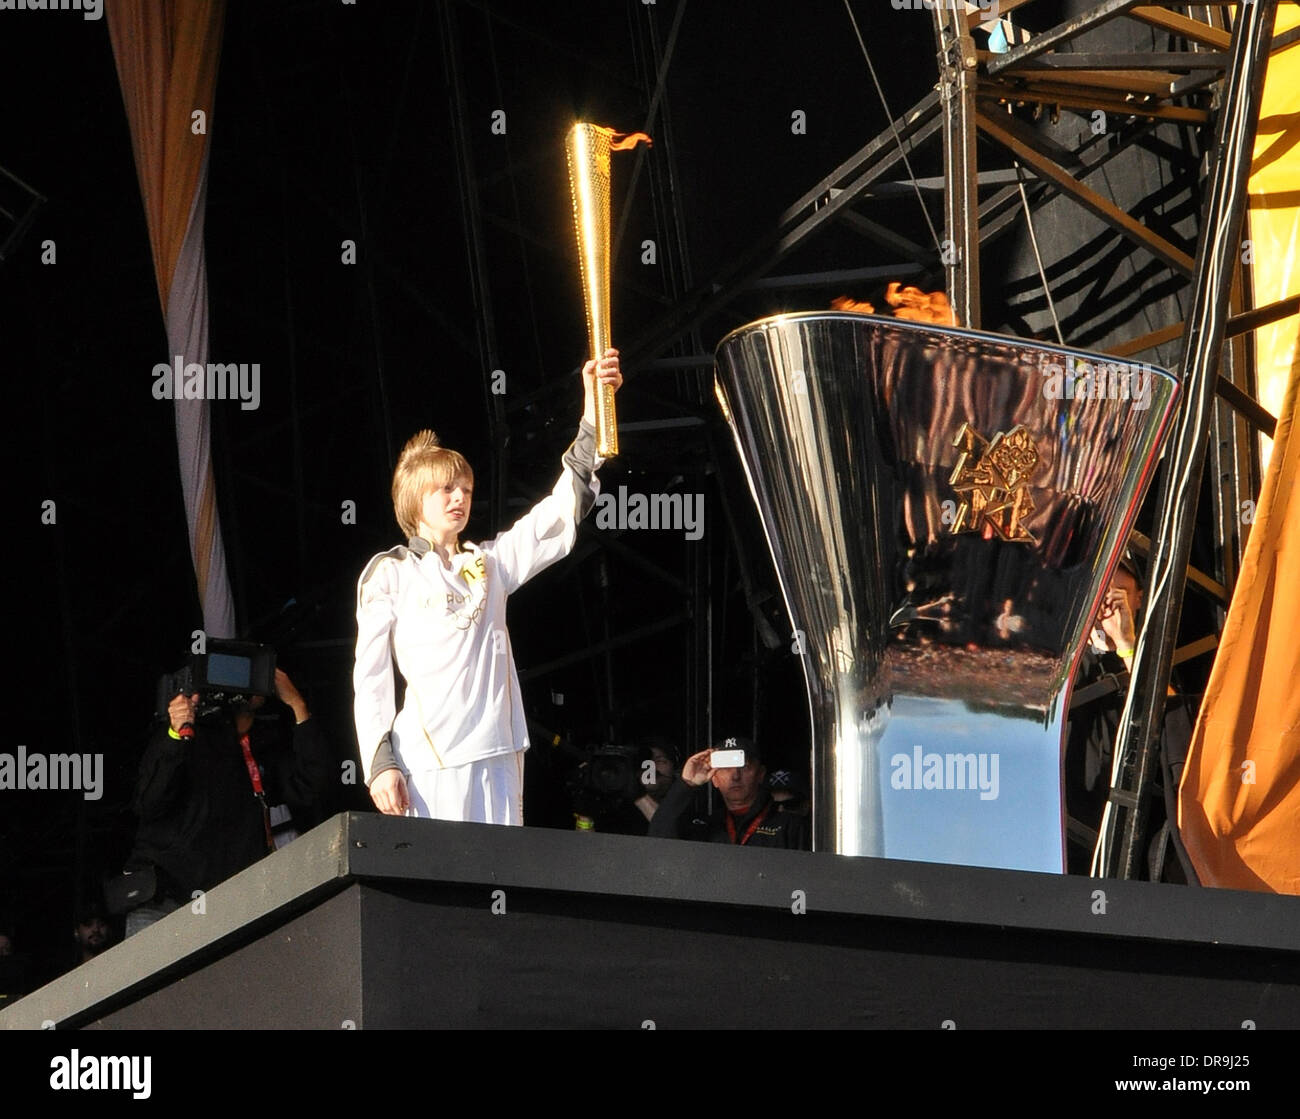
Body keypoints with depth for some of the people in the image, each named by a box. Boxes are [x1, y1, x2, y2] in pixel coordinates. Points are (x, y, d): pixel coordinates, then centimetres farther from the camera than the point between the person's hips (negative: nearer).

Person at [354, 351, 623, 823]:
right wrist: (380, 763, -8)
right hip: (427, 761, -4)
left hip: (497, 756, 4)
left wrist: (593, 412, 1)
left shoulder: (491, 562, 19)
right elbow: (370, 678, 3)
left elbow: (562, 510, 10)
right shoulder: (389, 573, 7)